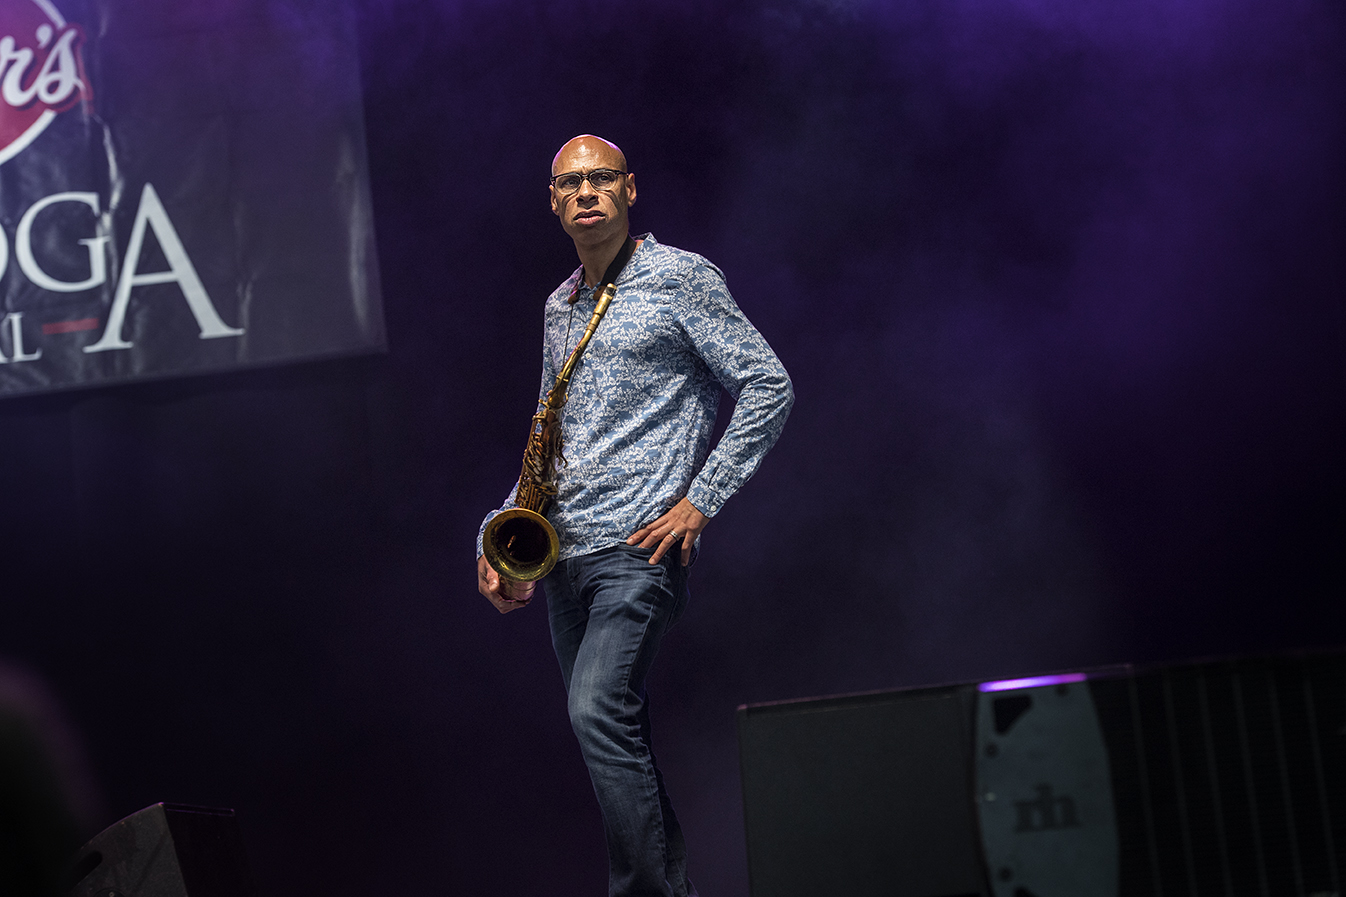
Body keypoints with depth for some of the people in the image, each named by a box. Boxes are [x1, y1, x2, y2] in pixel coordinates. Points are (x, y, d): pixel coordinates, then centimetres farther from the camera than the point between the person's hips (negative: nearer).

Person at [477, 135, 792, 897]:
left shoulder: (680, 278, -2)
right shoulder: (559, 306, 19)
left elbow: (770, 387, -7)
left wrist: (702, 500, -13)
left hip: (642, 545, -8)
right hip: (565, 550, 8)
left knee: (599, 713, -21)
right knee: (614, 735, 8)